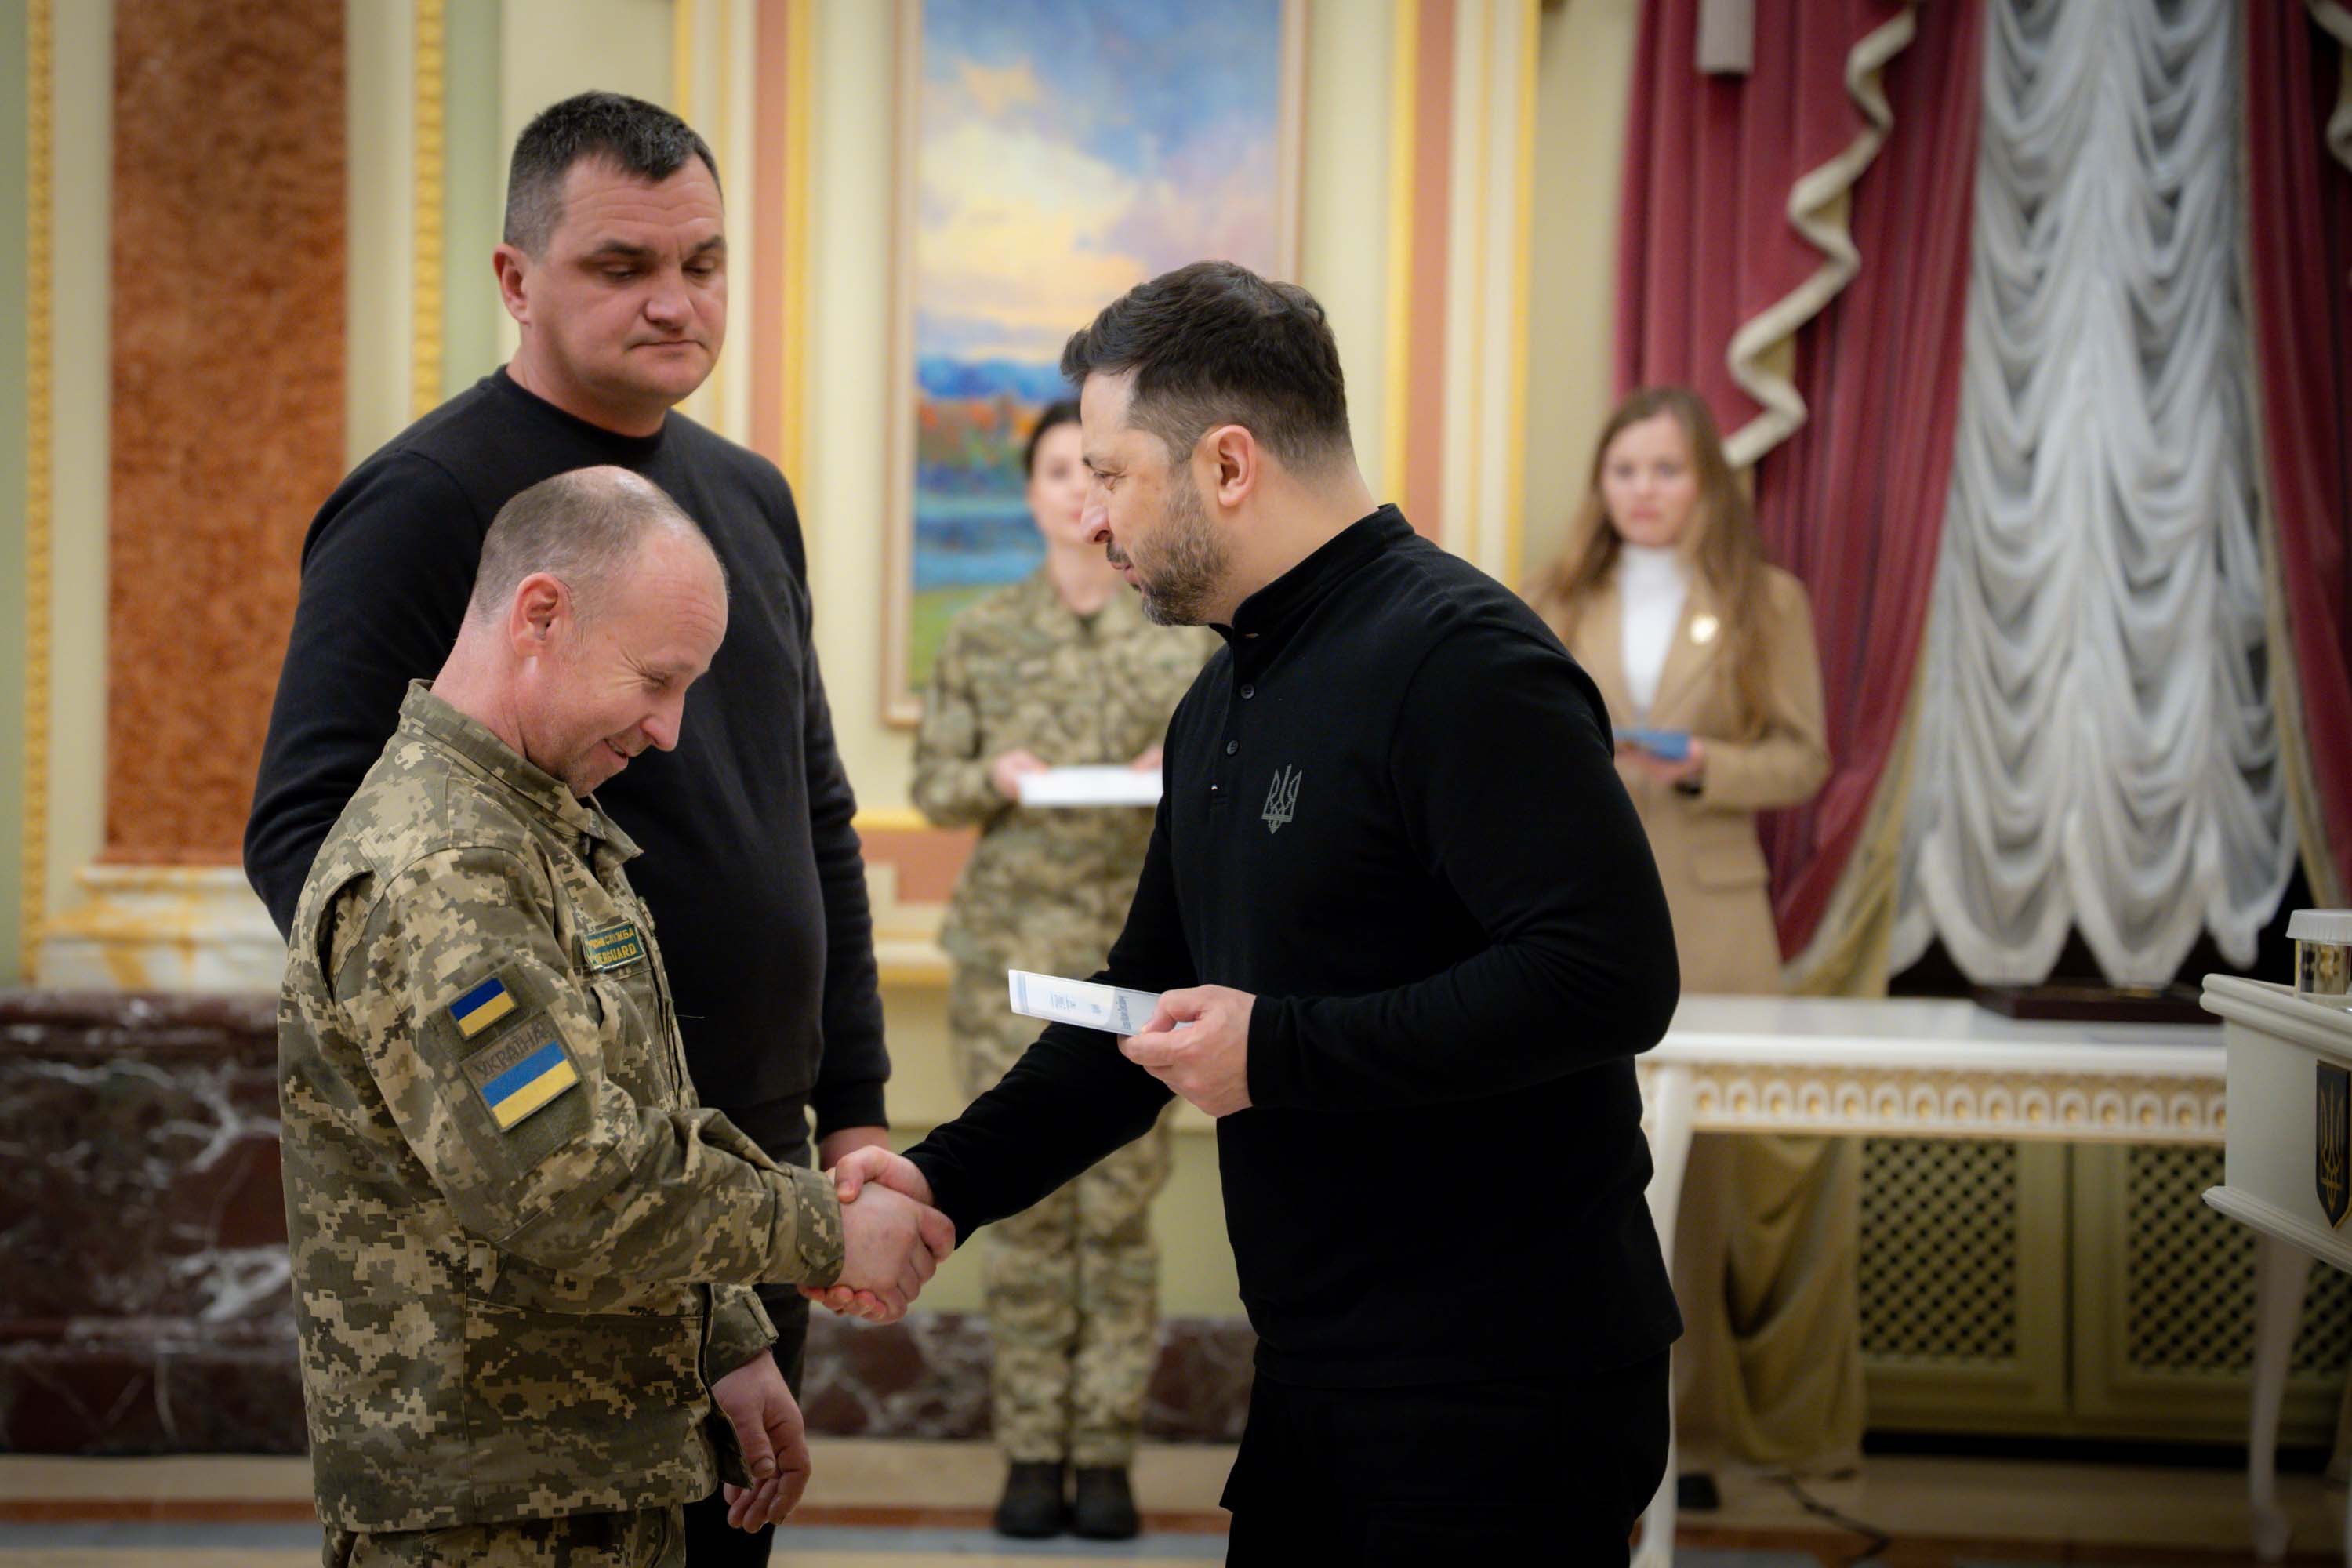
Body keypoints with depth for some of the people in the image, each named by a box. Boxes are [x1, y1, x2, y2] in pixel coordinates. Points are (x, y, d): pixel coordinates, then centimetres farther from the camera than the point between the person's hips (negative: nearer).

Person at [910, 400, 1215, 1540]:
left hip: (1143, 944, -1)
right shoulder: (982, 636, 7)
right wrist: (993, 777, -12)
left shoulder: (1194, 632, 4)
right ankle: (1032, 1453, 9)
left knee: (1120, 1205, -1)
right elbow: (932, 784, 8)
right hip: (1011, 944, 1)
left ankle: (1106, 1454, 6)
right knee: (1027, 1204, 2)